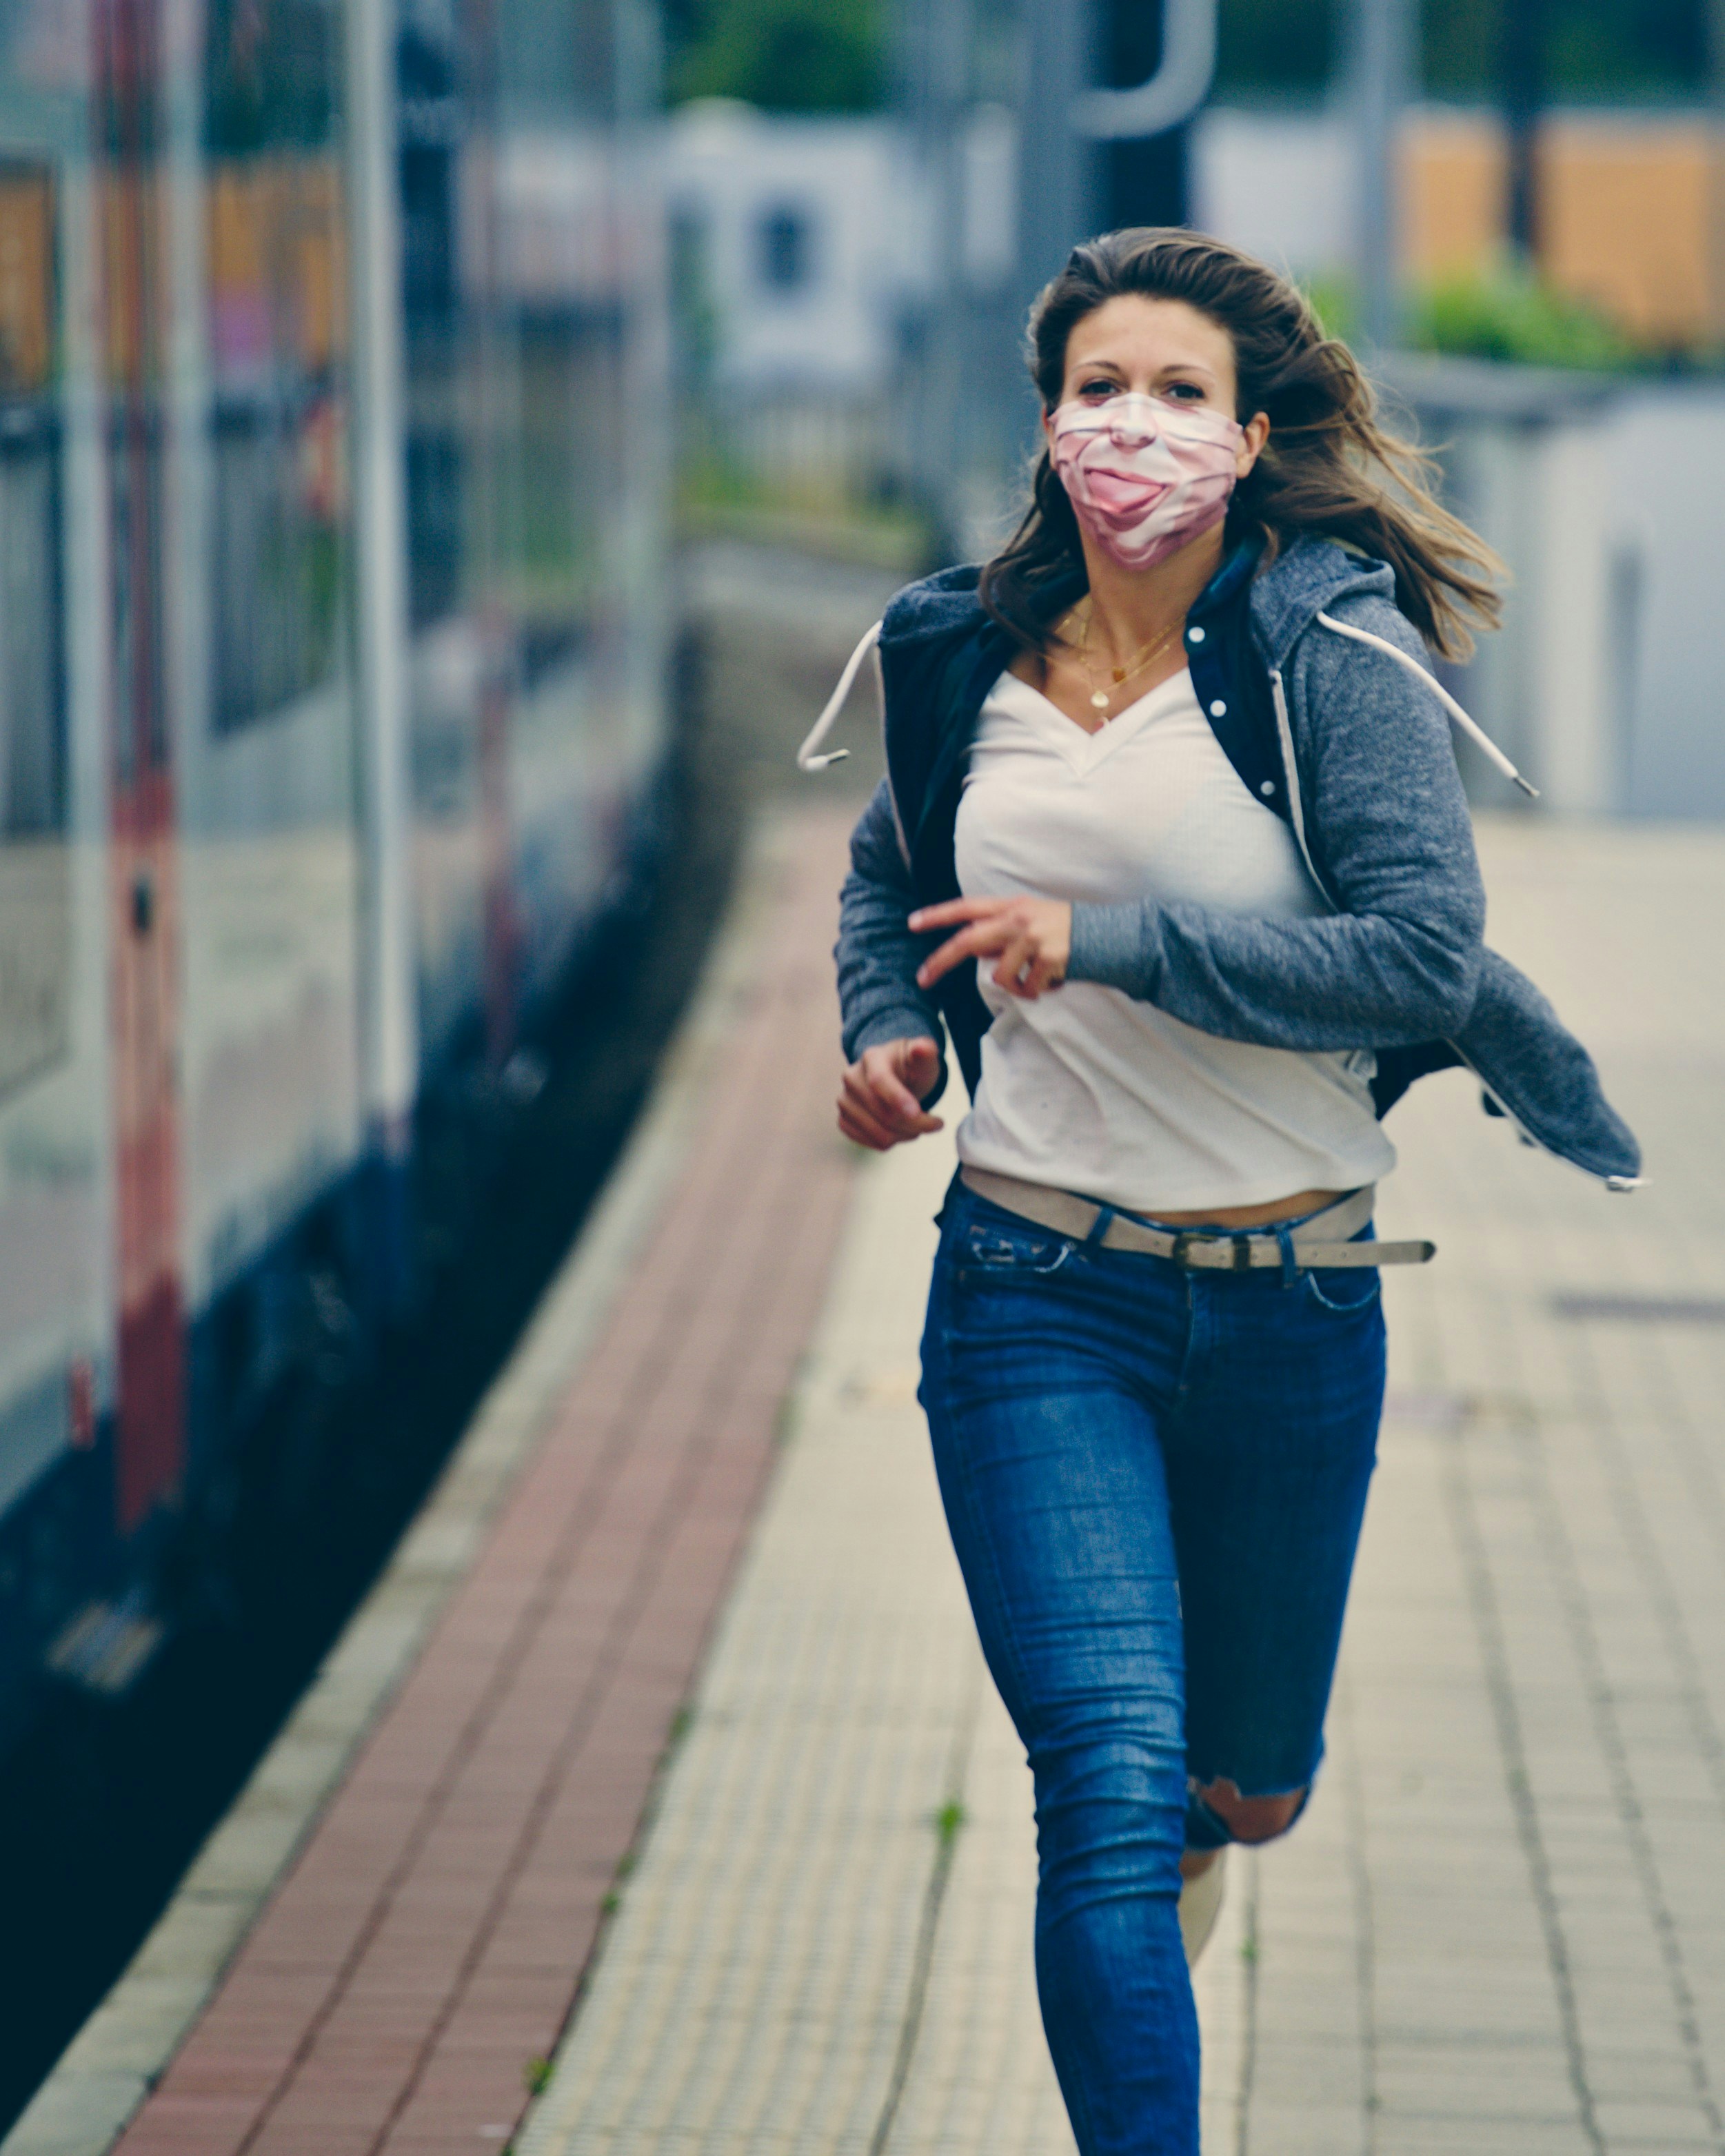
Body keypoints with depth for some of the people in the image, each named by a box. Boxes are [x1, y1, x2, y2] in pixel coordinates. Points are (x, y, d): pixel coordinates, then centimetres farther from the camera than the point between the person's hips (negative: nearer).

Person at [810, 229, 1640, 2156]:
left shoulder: (1330, 655, -10)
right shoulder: (967, 659, 2)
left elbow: (1425, 956, -20)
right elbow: (887, 869, 24)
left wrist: (1111, 942, -23)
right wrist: (887, 1025, 3)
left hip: (1289, 1309, 0)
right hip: (1036, 1296, 0)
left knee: (1248, 1783, 19)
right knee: (1111, 1789, -16)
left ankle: (1173, 1848, 56)